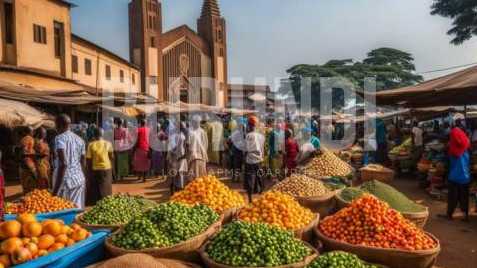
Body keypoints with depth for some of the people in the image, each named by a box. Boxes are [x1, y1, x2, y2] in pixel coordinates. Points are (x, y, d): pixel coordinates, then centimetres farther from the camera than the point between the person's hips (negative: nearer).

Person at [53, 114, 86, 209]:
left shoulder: (60, 138, -8)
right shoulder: (80, 140, 12)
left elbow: (63, 163, -18)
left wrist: (56, 187, -18)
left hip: (65, 180, -6)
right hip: (79, 179, 7)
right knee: (77, 210, 9)